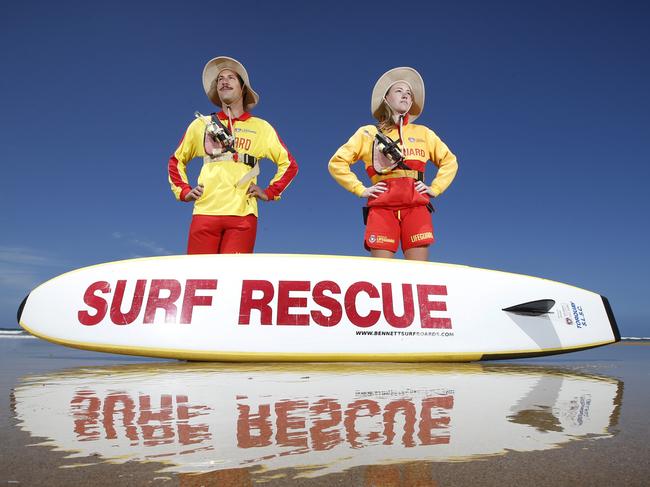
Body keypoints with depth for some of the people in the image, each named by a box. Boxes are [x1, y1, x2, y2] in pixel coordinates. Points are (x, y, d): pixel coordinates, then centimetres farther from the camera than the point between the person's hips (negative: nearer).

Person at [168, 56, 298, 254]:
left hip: (242, 214, -1)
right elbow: (176, 161, 27)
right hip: (204, 212, 2)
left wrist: (270, 192, 7)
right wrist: (183, 191, 13)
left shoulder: (260, 127, 14)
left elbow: (289, 164, 17)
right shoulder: (201, 124, 18)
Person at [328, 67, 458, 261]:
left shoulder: (423, 133, 21)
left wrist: (435, 188, 12)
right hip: (382, 206, -1)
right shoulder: (368, 133, 14)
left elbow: (449, 161, 28)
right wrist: (360, 190, 1)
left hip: (416, 206, 2)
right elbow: (336, 162, 11)